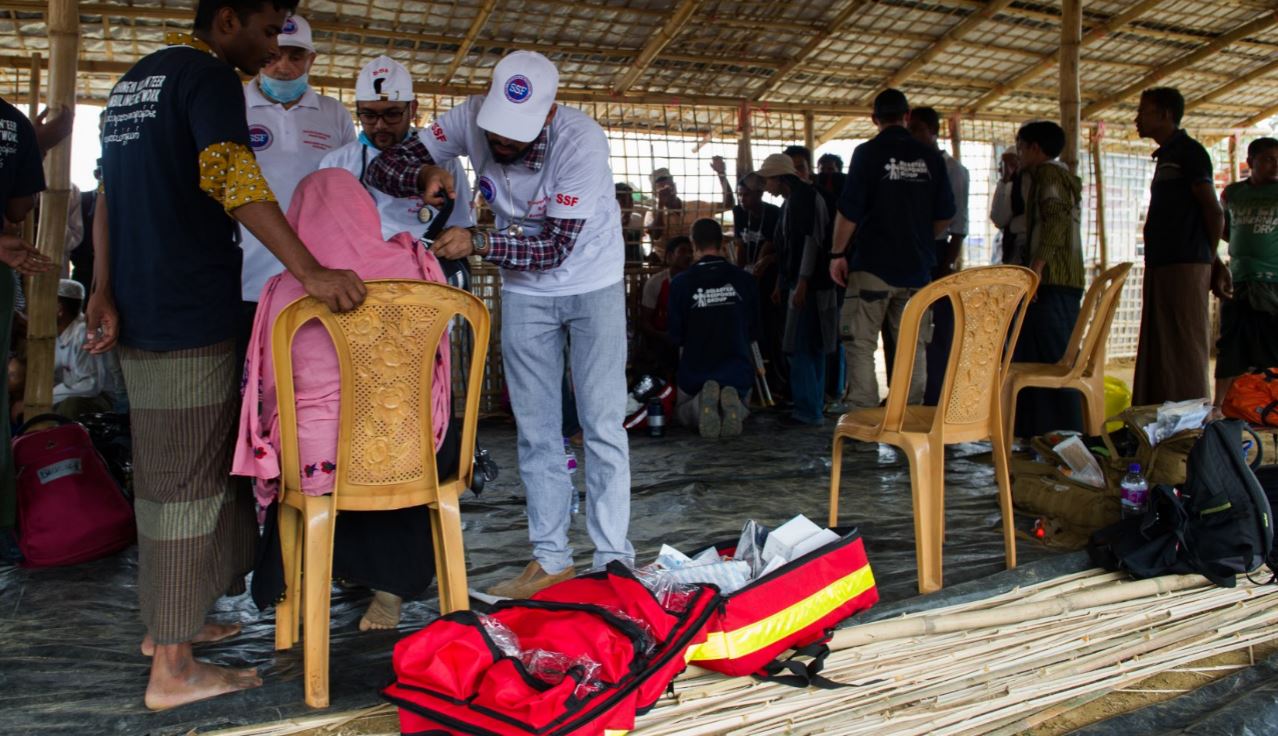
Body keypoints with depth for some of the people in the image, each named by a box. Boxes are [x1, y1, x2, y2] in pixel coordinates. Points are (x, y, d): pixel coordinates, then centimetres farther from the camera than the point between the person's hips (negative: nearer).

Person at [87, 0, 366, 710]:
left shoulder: (133, 80, 19)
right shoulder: (209, 75, -9)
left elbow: (109, 193, 15)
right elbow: (231, 177, -26)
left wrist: (105, 290, 8)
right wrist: (311, 271, -32)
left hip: (137, 312, 9)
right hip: (191, 314, -9)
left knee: (163, 469, 18)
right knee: (189, 477, -4)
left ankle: (166, 622, 30)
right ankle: (172, 667, 3)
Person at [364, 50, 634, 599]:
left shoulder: (582, 141, -27)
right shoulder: (472, 119, -16)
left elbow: (556, 246, -28)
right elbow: (382, 167, -11)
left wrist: (477, 243, -38)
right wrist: (425, 172, -32)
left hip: (593, 286, -3)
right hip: (524, 292, 4)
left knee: (603, 425, -4)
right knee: (536, 430, 6)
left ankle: (614, 560, 6)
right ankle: (550, 558, 16)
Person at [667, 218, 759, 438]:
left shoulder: (680, 283, -13)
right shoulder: (745, 280, -8)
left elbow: (676, 337, -2)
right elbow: (754, 332, 5)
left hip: (695, 373, -1)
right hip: (738, 372, 2)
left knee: (683, 412, 28)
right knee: (741, 409, 32)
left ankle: (701, 403, -11)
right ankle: (732, 404, -8)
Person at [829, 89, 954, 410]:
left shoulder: (867, 153, -6)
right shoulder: (930, 156, 6)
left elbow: (849, 210, -11)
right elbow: (945, 214, 10)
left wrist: (837, 253, -2)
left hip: (873, 263, -4)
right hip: (917, 265, 5)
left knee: (860, 343, 1)